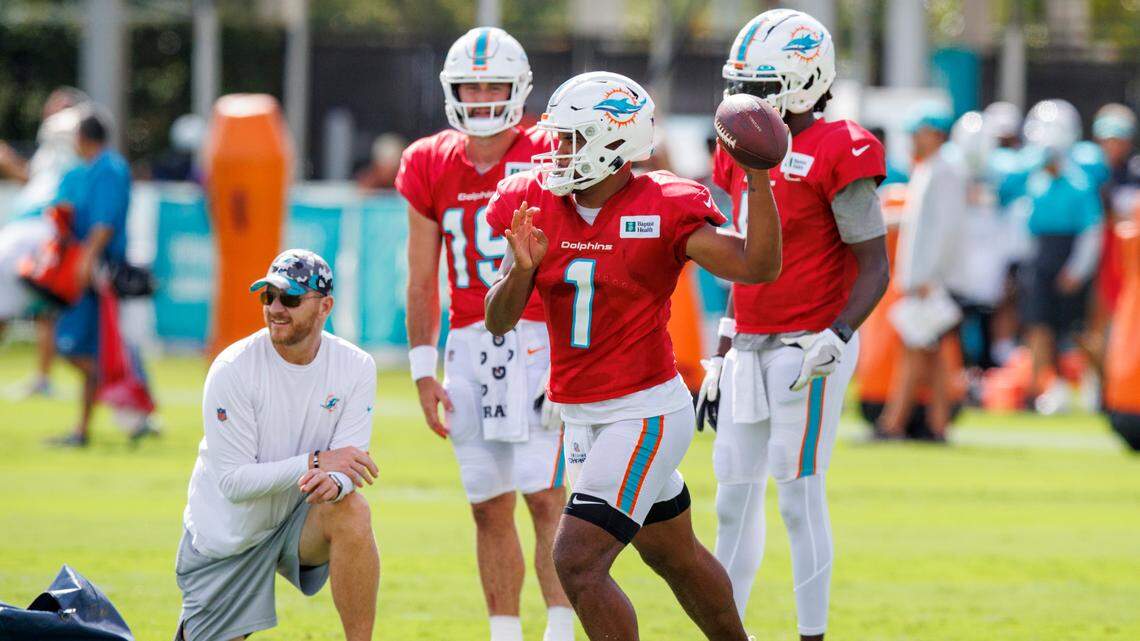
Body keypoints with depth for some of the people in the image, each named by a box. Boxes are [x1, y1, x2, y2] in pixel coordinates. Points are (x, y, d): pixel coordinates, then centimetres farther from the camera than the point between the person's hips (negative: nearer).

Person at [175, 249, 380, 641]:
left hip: (298, 521, 1)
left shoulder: (356, 368, -9)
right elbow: (233, 482, -22)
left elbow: (349, 460, -15)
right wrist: (316, 462, -32)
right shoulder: (232, 369, -19)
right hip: (227, 538, -1)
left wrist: (334, 481, -40)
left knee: (351, 512, -31)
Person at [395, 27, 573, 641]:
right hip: (469, 345, 4)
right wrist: (424, 370, 9)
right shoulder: (431, 166, 8)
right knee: (489, 507, 6)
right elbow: (422, 280, 13)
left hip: (540, 338, -4)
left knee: (546, 497, -11)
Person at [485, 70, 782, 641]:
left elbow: (759, 266, -21)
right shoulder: (538, 206, 0)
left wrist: (758, 177, -26)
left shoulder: (662, 211, -14)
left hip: (645, 415, -7)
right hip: (582, 418, 7)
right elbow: (498, 321, -1)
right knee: (674, 556, 23)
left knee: (577, 563, -17)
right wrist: (522, 270, -21)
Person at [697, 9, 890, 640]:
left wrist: (834, 339, -24)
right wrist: (723, 355, 19)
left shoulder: (837, 155, -13)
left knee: (799, 497, -4)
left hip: (807, 348, -8)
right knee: (735, 496, 10)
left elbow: (874, 269, -12)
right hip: (752, 348, 8)